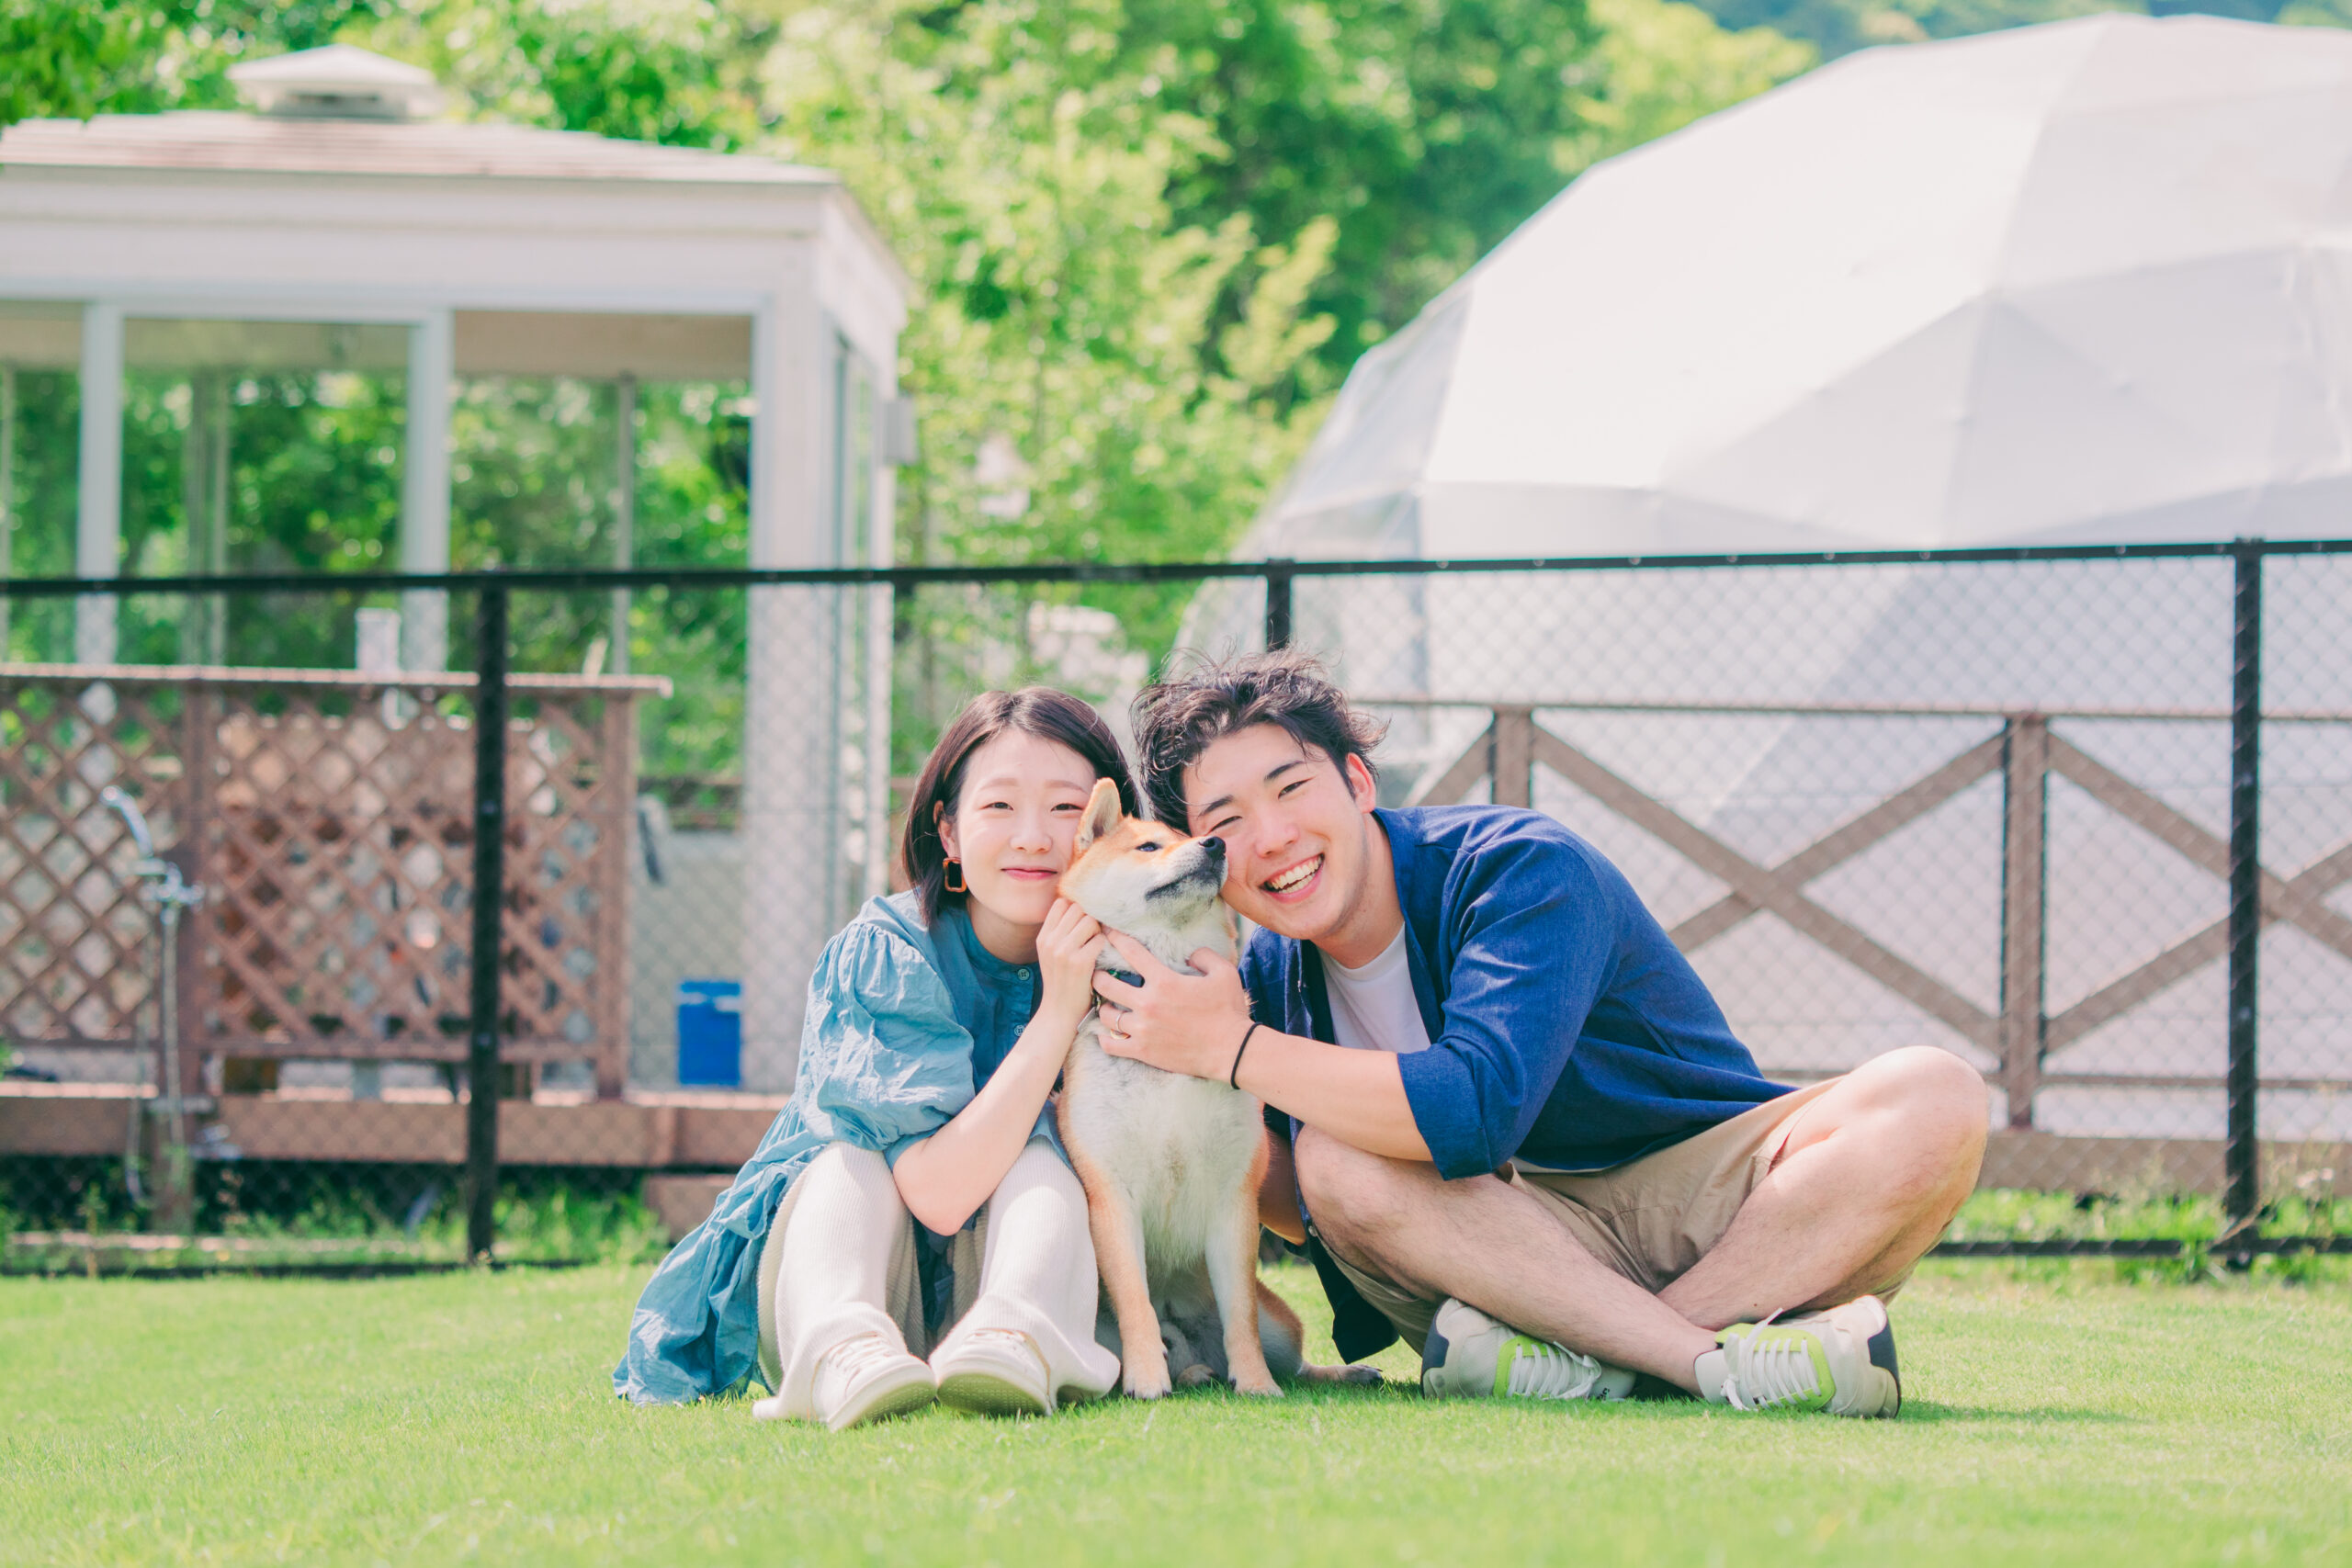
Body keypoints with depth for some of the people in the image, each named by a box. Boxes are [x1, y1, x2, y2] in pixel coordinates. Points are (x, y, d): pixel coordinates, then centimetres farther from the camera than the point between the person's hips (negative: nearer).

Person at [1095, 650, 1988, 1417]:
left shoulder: (1520, 870, -17)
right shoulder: (1269, 977, 2)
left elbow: (1477, 1111, -32)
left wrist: (1234, 1051, -27)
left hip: (1721, 1198, -3)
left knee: (1932, 1099, -32)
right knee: (1332, 1160, -26)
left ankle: (1589, 1362, -33)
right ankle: (1721, 1362, -32)